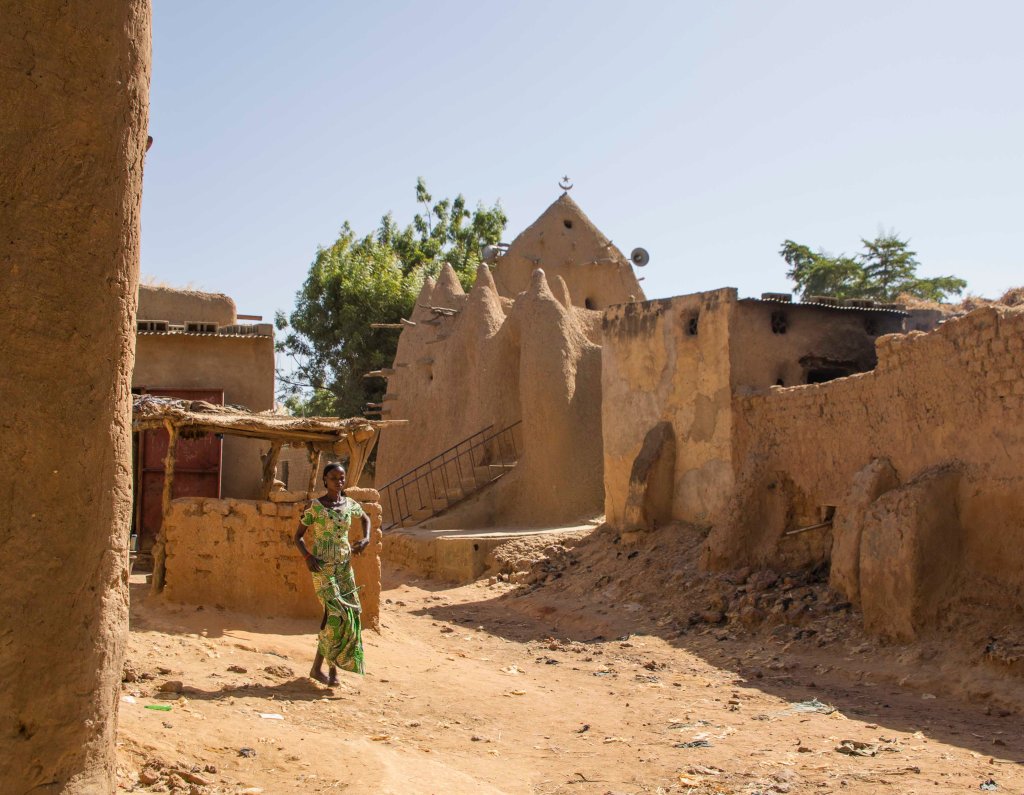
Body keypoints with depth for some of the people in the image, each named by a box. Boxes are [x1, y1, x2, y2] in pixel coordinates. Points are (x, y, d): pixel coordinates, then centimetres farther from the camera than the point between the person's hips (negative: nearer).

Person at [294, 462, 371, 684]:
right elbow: (298, 536, -3)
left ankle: (333, 666, 11)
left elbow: (365, 518, 26)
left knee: (350, 614, 0)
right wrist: (307, 557, -19)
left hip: (344, 566, 6)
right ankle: (317, 667, -4)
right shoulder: (315, 506, -8)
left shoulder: (350, 505, 6)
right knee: (336, 613, -15)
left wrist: (366, 538, 8)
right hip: (323, 566, -6)